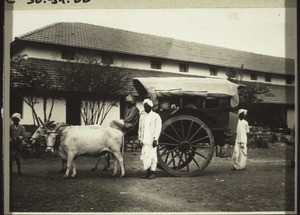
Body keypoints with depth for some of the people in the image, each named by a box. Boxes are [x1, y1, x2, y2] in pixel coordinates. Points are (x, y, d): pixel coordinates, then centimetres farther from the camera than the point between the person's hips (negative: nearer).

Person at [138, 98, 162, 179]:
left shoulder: (156, 116, -2)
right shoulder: (142, 116, 14)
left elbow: (158, 129, -6)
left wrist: (155, 139, -13)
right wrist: (140, 138, 12)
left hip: (152, 140, -5)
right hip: (144, 141, 5)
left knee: (152, 156, -2)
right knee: (144, 156, 3)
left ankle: (152, 173, 9)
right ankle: (147, 172, 15)